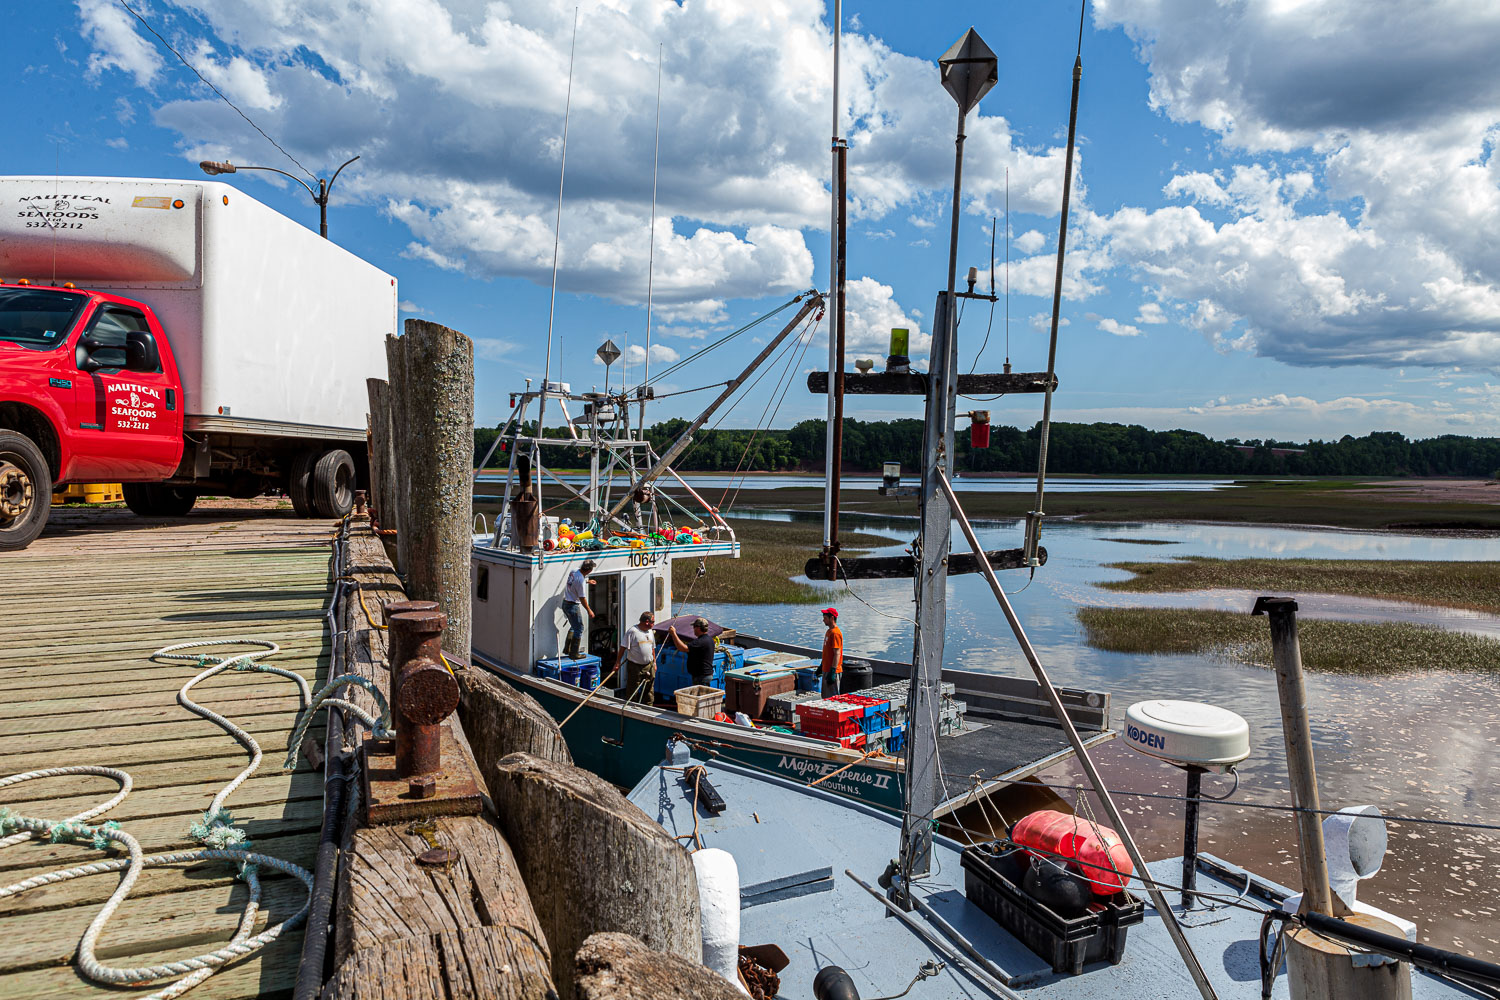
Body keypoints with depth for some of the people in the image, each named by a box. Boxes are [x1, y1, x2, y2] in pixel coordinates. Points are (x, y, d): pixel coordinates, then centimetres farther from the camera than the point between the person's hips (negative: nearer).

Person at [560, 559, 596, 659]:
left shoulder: (574, 571, 1)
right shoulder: (581, 580, -26)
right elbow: (582, 598, -20)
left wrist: (587, 581, 41)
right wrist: (589, 610, -9)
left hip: (565, 603, 9)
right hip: (573, 606, -9)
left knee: (574, 627, 22)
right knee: (579, 629, 0)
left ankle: (567, 649, 24)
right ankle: (573, 654, 3)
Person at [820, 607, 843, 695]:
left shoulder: (835, 633, -17)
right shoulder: (829, 631, 14)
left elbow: (837, 654, -22)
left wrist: (832, 672, -24)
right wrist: (821, 667, 25)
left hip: (833, 671, -10)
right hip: (826, 670, 10)